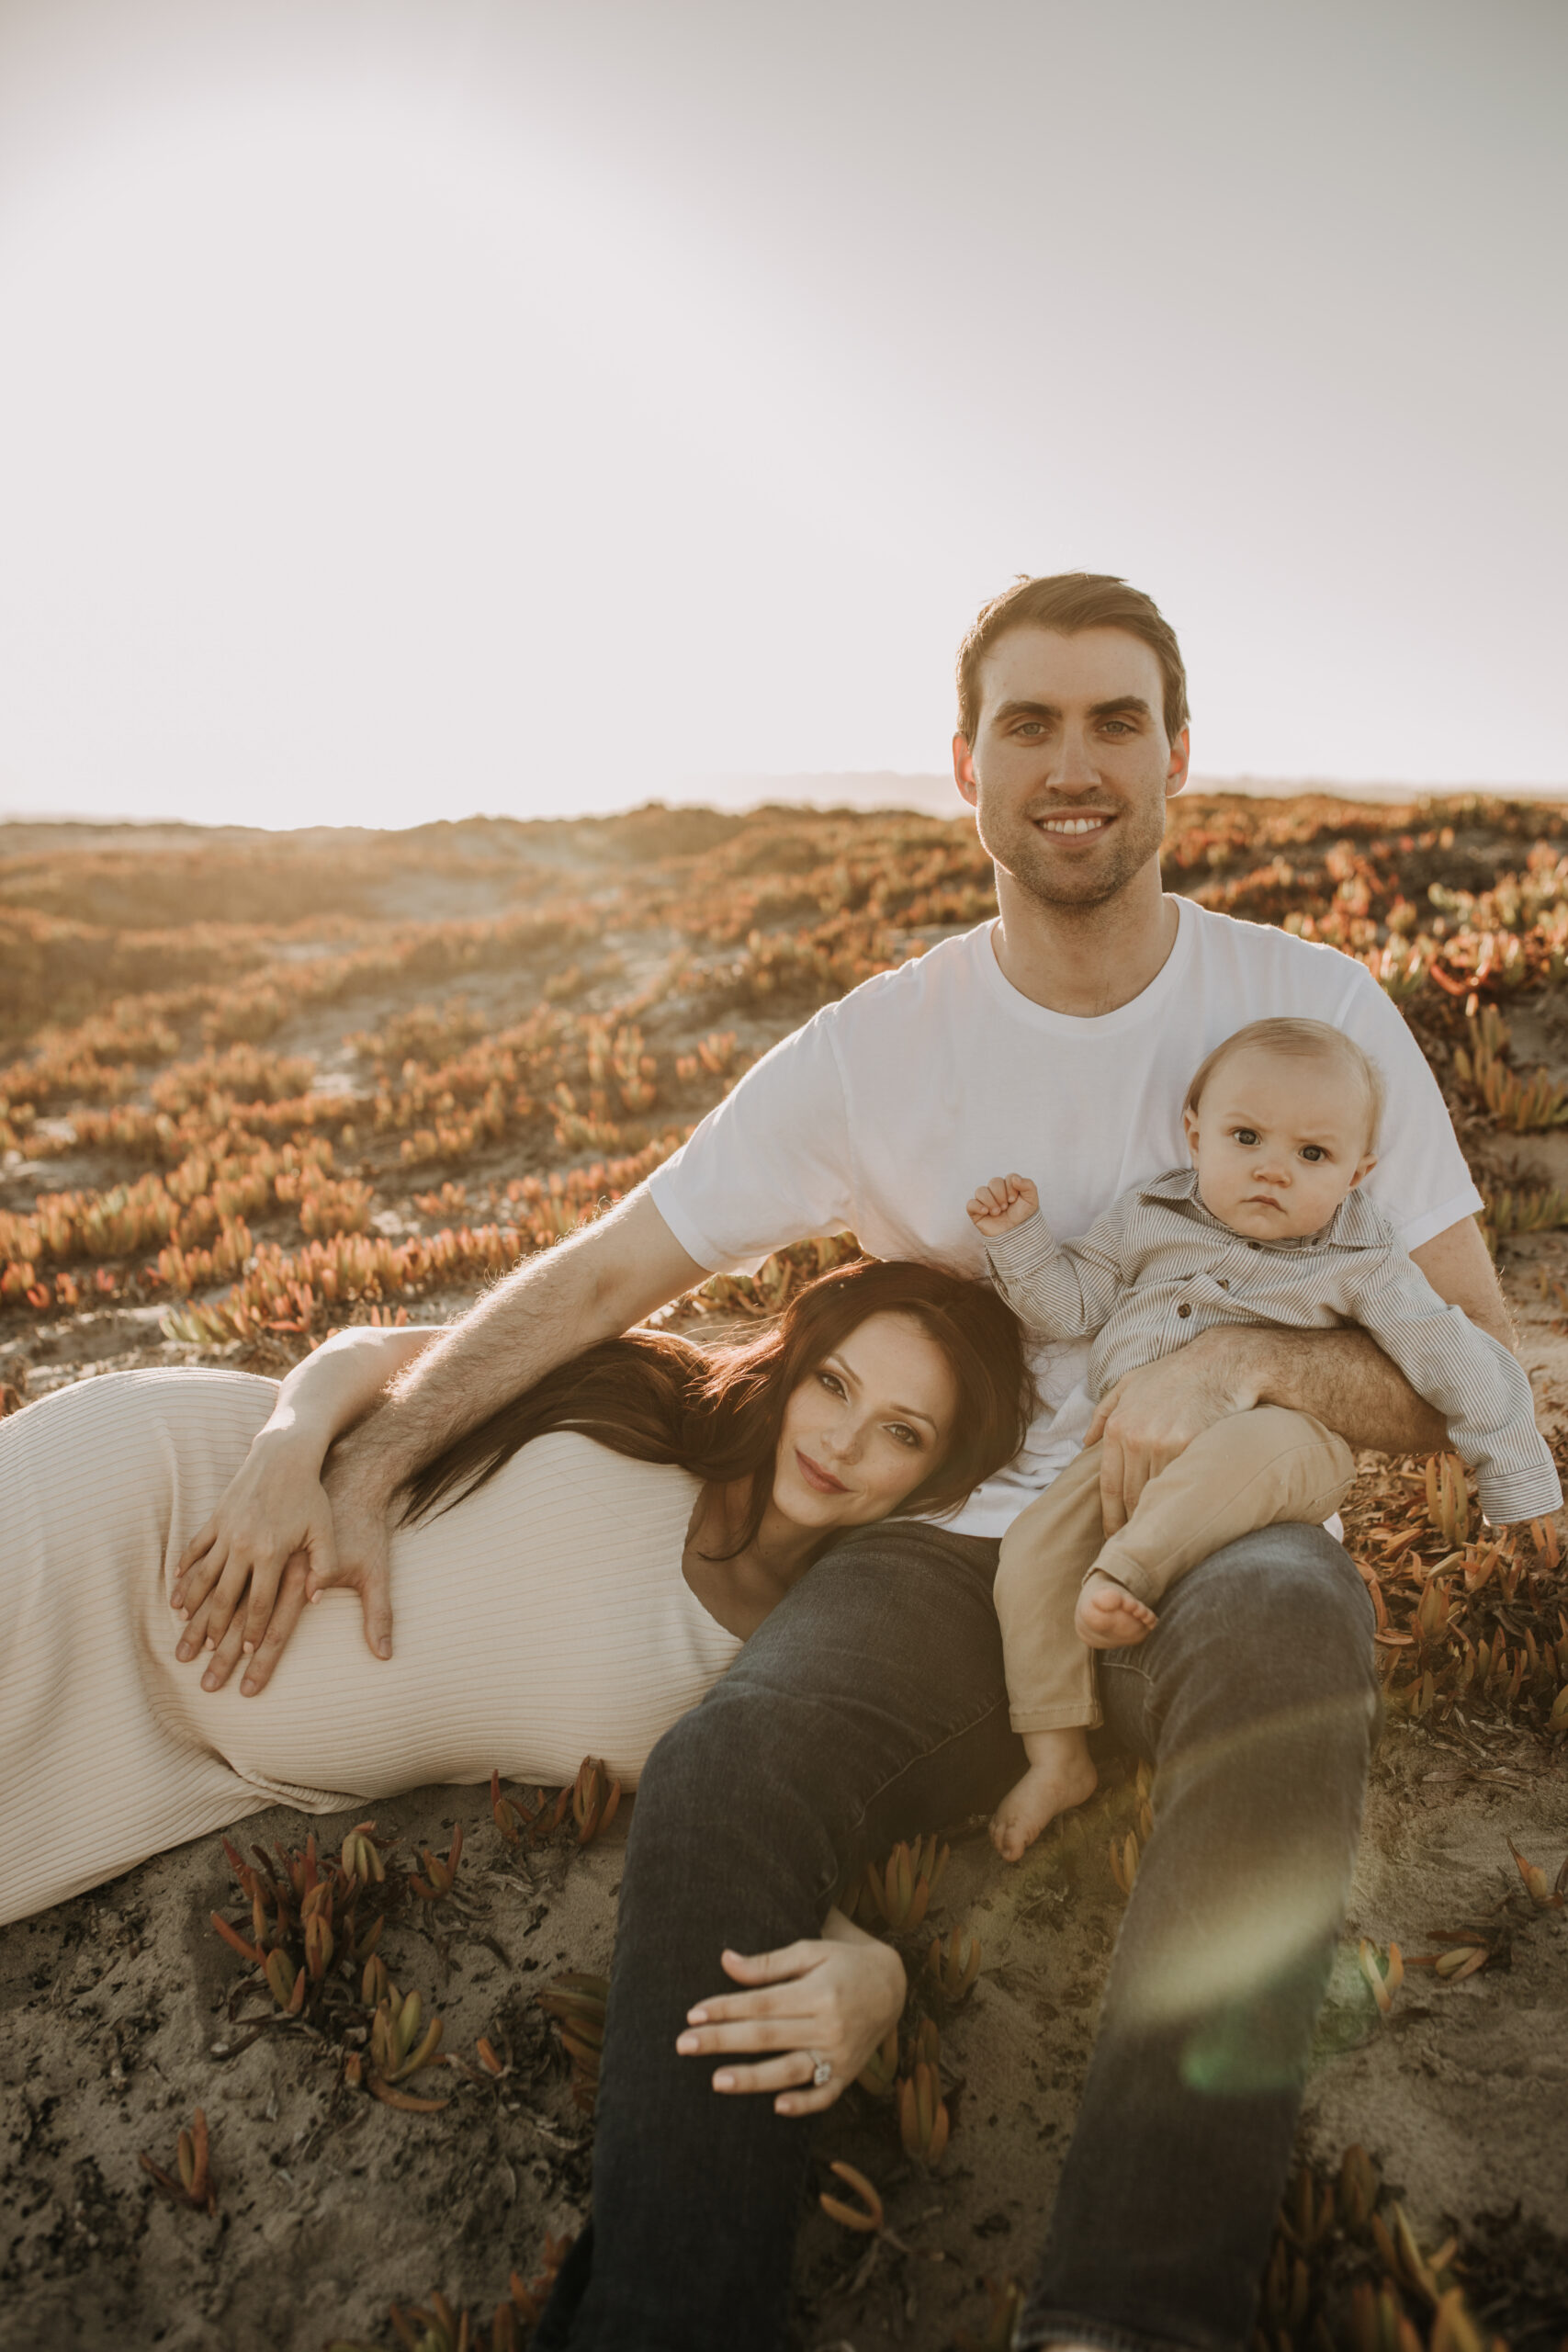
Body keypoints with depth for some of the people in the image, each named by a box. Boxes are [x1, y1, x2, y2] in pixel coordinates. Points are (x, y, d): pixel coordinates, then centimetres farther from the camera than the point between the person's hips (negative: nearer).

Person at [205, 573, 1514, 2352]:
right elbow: (603, 1273, 2)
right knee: (722, 1774, -30)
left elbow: (1481, 1368, 1)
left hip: (1211, 1538, 0)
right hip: (955, 1555, 1)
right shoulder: (876, 1050, 1)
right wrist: (360, 1460, -9)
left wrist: (1251, 1357, -19)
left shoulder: (1316, 1010, 1)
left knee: (1282, 1640, -38)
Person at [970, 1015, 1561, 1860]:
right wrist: (1019, 1237, -5)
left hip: (1292, 1448, -4)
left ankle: (1123, 1572, -32)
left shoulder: (1359, 1264, -6)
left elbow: (1462, 1370, -2)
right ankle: (1057, 1757, 0)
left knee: (1258, 1443, -40)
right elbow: (1071, 1305, 10)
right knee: (1031, 1549, -12)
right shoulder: (1150, 1218, 4)